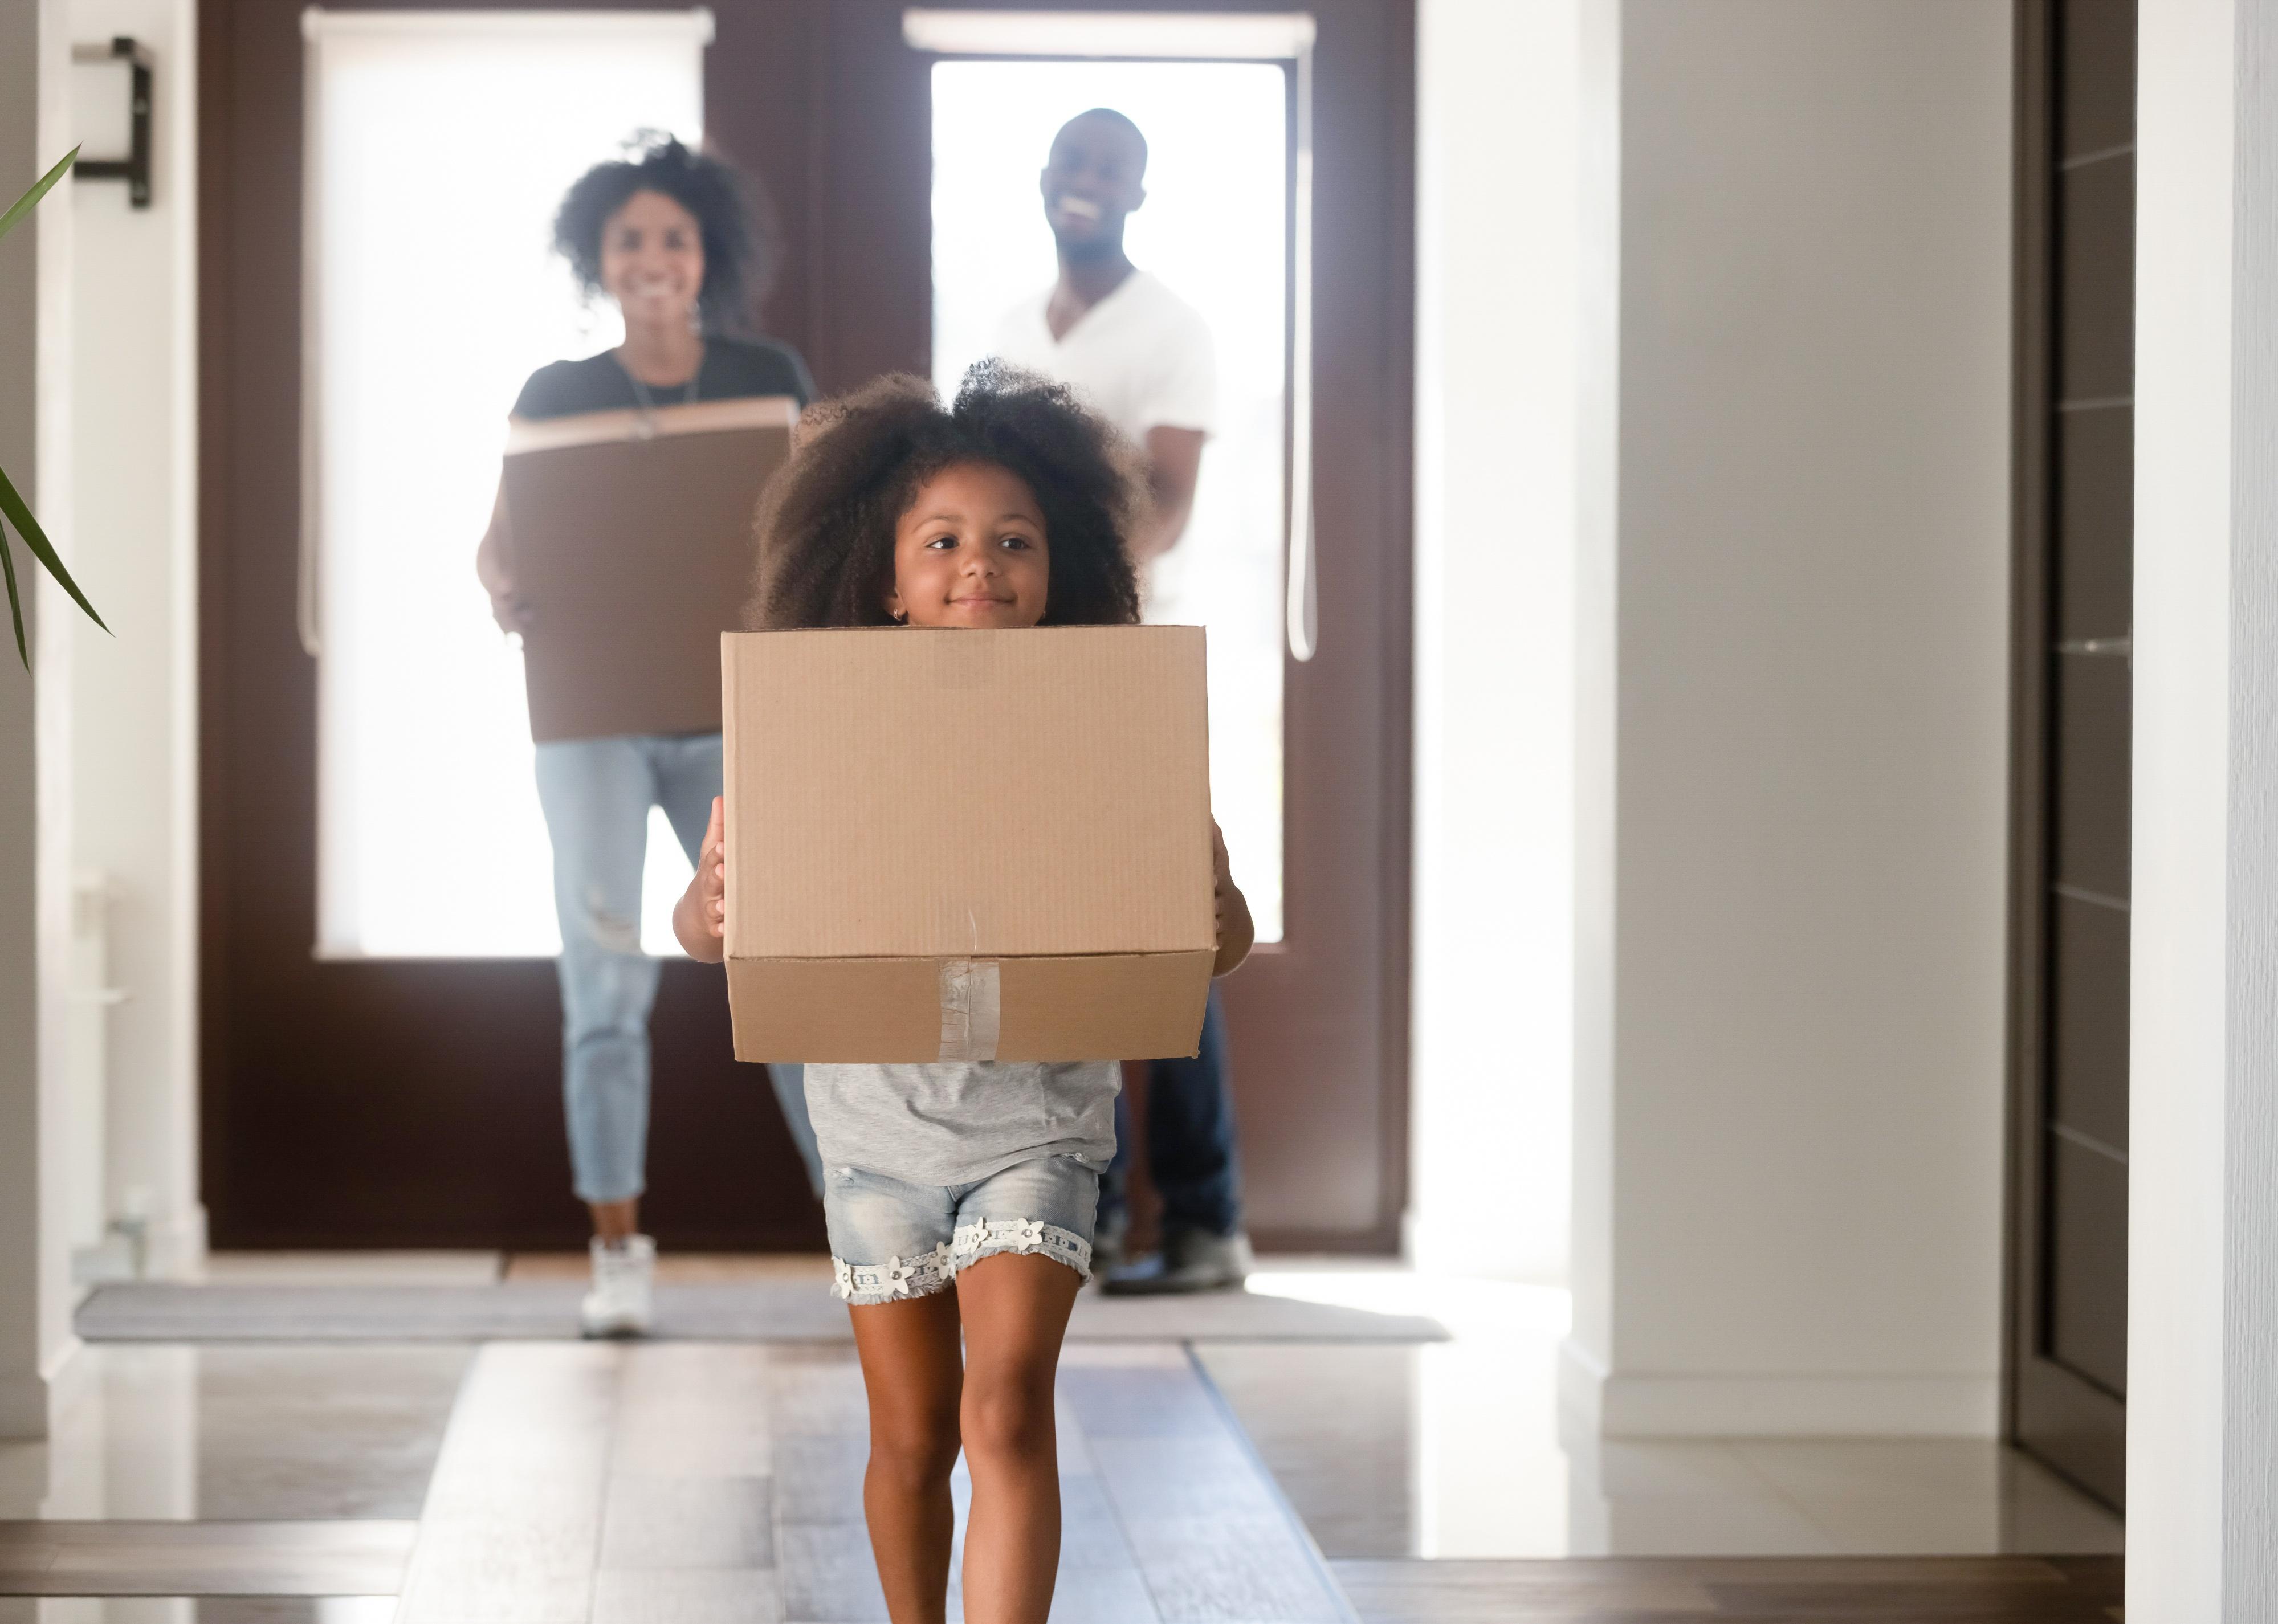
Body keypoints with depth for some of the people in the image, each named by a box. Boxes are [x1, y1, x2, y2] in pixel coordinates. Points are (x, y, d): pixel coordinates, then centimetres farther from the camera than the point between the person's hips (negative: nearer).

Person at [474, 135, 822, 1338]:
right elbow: (498, 541, 7)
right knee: (606, 978, -5)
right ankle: (618, 1253, 3)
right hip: (594, 709, 0)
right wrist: (506, 593, -16)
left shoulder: (769, 381, 7)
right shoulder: (556, 395, 6)